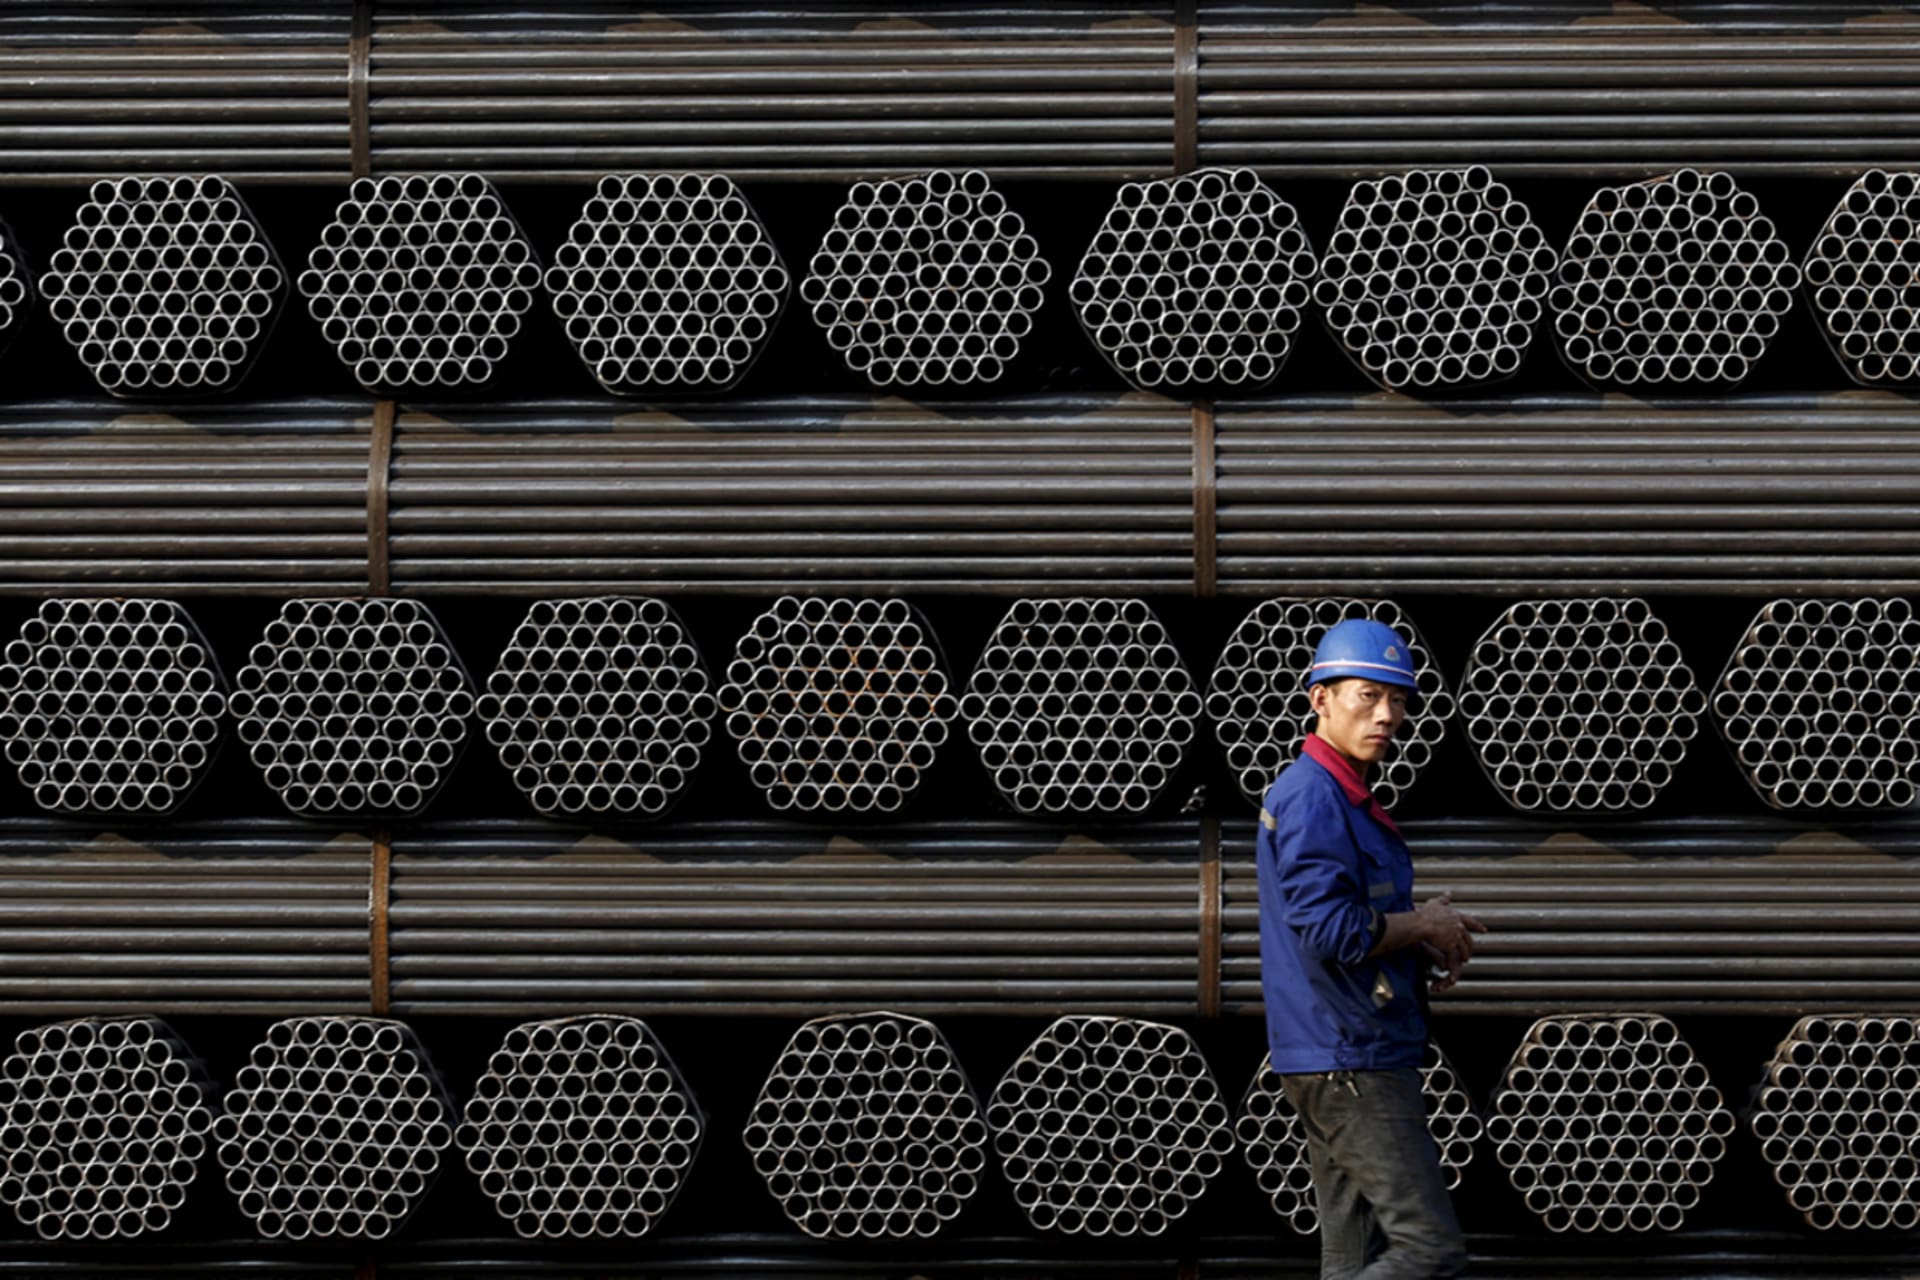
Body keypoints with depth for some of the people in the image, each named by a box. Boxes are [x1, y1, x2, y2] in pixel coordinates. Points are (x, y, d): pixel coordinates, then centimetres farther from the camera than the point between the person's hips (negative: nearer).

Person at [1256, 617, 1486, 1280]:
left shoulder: (1346, 798, 18)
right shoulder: (1312, 797, -14)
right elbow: (1330, 928, -24)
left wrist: (1428, 950, 8)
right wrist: (1425, 926, -9)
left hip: (1350, 1059, 11)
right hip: (1349, 1062, -11)